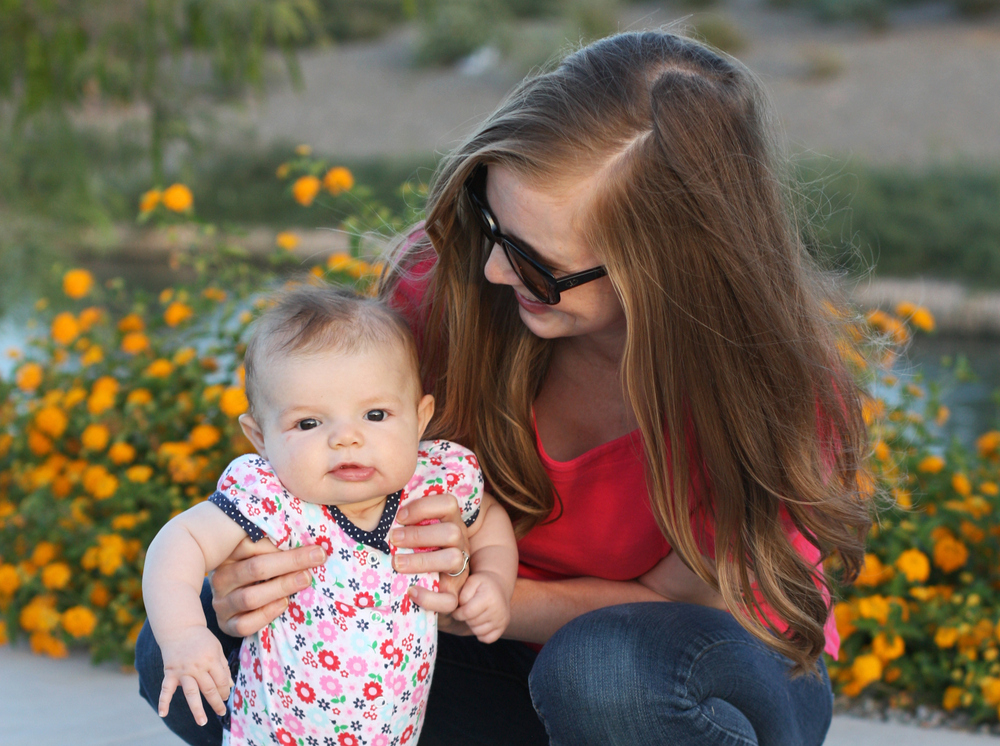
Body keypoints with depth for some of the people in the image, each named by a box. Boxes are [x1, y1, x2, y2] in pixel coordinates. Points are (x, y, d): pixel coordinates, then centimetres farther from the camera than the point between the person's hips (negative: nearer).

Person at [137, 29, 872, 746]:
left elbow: (682, 608, -17)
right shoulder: (447, 275, -18)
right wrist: (256, 574, -27)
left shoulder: (779, 388, -28)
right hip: (522, 653, 4)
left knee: (604, 671, -41)